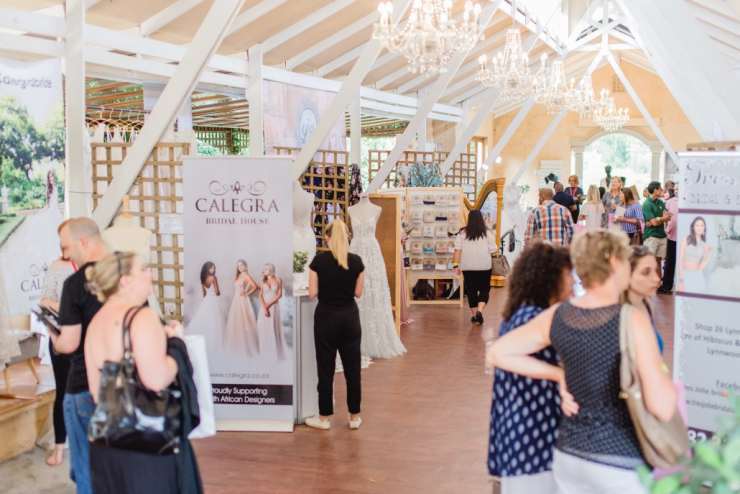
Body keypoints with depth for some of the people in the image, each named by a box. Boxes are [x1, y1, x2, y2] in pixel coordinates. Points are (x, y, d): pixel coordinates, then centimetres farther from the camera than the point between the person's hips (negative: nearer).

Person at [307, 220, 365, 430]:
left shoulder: (319, 260, -11)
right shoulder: (356, 261, -5)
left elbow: (312, 293, -8)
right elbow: (358, 293, 1)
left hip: (326, 316, -2)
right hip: (350, 316, 2)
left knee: (326, 367, 6)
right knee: (352, 367, 10)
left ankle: (324, 417, 14)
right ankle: (354, 416, 16)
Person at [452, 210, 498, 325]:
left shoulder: (462, 233, -1)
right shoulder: (487, 234, -5)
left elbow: (457, 250, -6)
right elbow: (493, 250, -2)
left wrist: (456, 265, -5)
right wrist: (493, 239, 16)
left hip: (467, 267, 2)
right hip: (484, 267, -1)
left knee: (471, 290, 12)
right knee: (484, 290, 7)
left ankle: (474, 315, 18)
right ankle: (479, 311, -14)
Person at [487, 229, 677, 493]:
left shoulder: (556, 315, -2)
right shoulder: (632, 320, -18)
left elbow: (496, 353, 8)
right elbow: (663, 408, -22)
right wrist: (662, 372, -1)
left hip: (567, 457, 5)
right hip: (619, 463, -5)